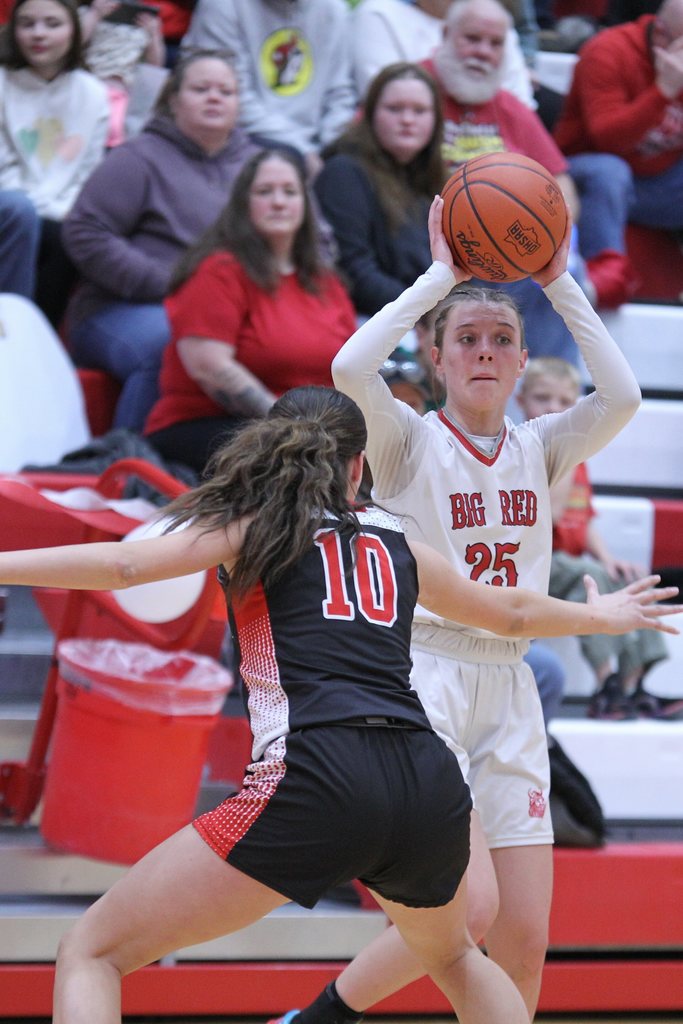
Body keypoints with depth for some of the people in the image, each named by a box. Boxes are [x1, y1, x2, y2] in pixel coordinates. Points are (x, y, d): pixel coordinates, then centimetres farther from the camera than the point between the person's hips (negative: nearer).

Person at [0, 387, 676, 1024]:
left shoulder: (253, 524, 13)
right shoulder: (396, 544, 25)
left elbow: (119, 564, -4)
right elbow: (514, 613, 42)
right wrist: (598, 615, 61)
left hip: (314, 782, -5)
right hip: (430, 788, 5)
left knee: (91, 952, 2)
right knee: (452, 956, 38)